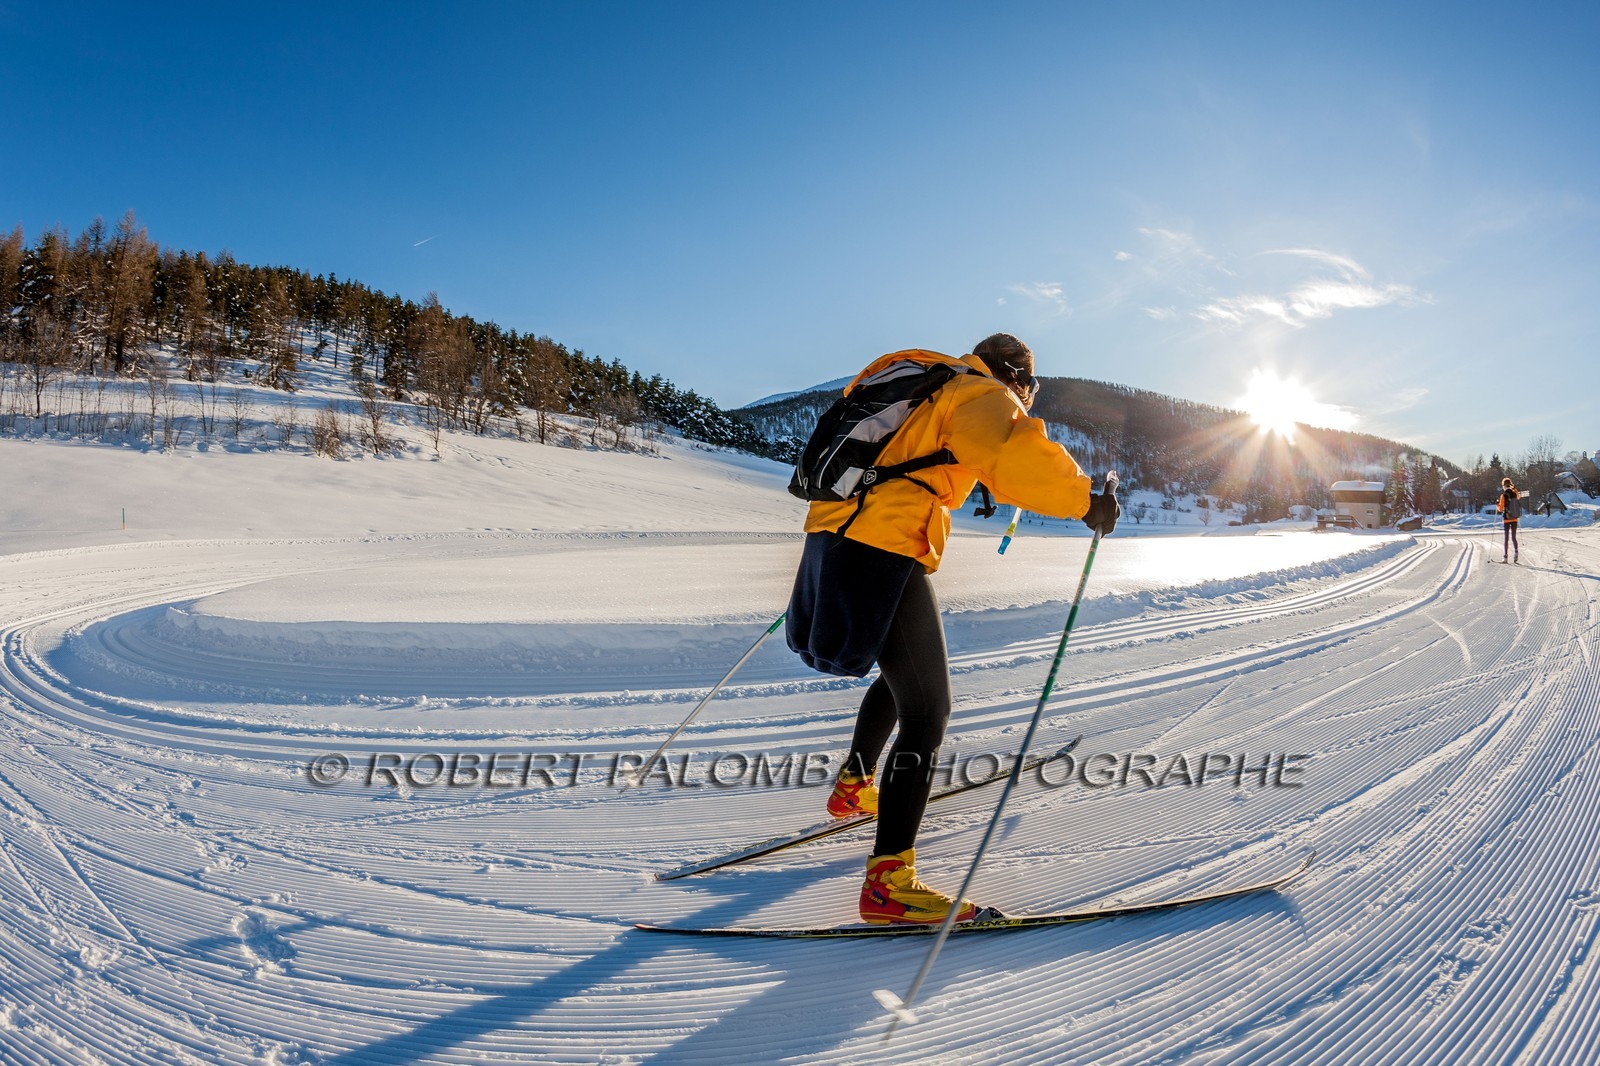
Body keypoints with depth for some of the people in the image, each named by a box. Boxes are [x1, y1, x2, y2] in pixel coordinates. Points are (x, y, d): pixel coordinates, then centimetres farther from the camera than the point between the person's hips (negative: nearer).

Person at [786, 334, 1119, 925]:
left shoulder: (924, 385, 28)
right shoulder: (981, 395, 1)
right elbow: (1014, 456, -22)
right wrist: (1085, 499, -12)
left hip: (833, 539, 10)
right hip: (885, 553, -10)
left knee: (901, 678, 30)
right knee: (926, 715, -7)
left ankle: (853, 785, 45)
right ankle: (887, 882, -10)